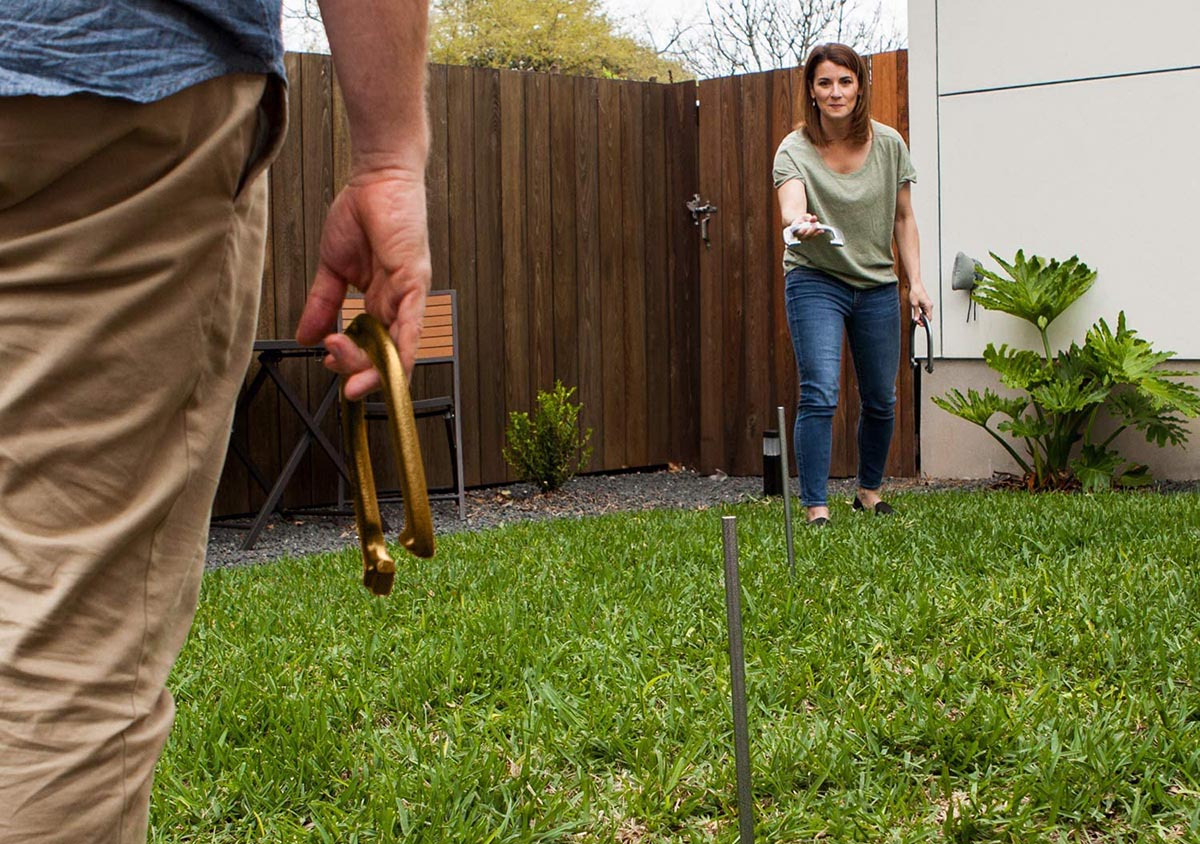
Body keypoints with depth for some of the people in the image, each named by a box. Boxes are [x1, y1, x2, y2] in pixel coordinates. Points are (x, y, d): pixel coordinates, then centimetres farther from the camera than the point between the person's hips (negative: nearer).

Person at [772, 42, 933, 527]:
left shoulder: (888, 145, -1)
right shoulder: (795, 150, -12)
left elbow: (903, 219, 7)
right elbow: (790, 206, -31)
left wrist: (916, 282, 0)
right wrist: (799, 223, -54)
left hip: (878, 286, 4)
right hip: (815, 282, -3)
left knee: (881, 399, 11)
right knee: (819, 394, -16)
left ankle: (869, 492, 32)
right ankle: (816, 508, -12)